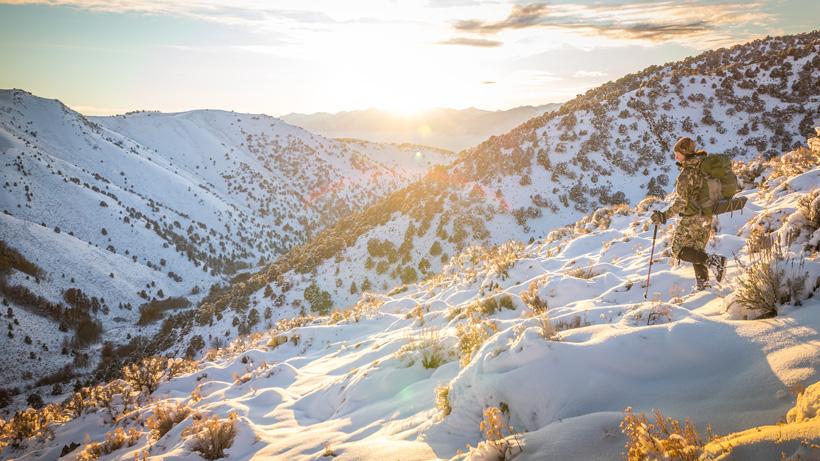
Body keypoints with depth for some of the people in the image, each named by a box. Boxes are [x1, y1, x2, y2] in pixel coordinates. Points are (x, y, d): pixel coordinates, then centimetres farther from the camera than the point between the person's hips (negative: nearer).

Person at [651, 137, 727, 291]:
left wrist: (664, 216, -21)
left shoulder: (685, 175, -22)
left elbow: (681, 202, -25)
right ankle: (702, 281, 20)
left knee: (678, 250, 4)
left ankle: (713, 261, -10)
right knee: (697, 249, 21)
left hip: (692, 218, -8)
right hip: (707, 216, 8)